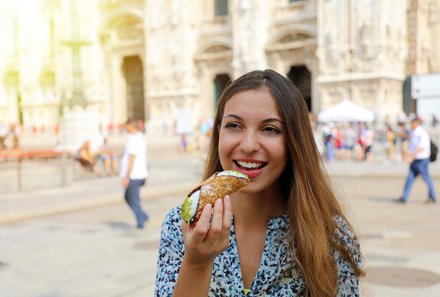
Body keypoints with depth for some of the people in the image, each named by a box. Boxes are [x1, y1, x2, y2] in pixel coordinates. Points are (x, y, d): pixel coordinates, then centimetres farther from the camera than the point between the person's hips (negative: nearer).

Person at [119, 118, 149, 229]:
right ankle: (143, 216, 17)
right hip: (141, 174, 9)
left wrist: (126, 177, -20)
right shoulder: (141, 137, 12)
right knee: (128, 197, 20)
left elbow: (132, 159, -22)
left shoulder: (134, 139, -18)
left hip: (133, 176, -9)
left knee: (134, 200, 2)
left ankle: (141, 222, 8)